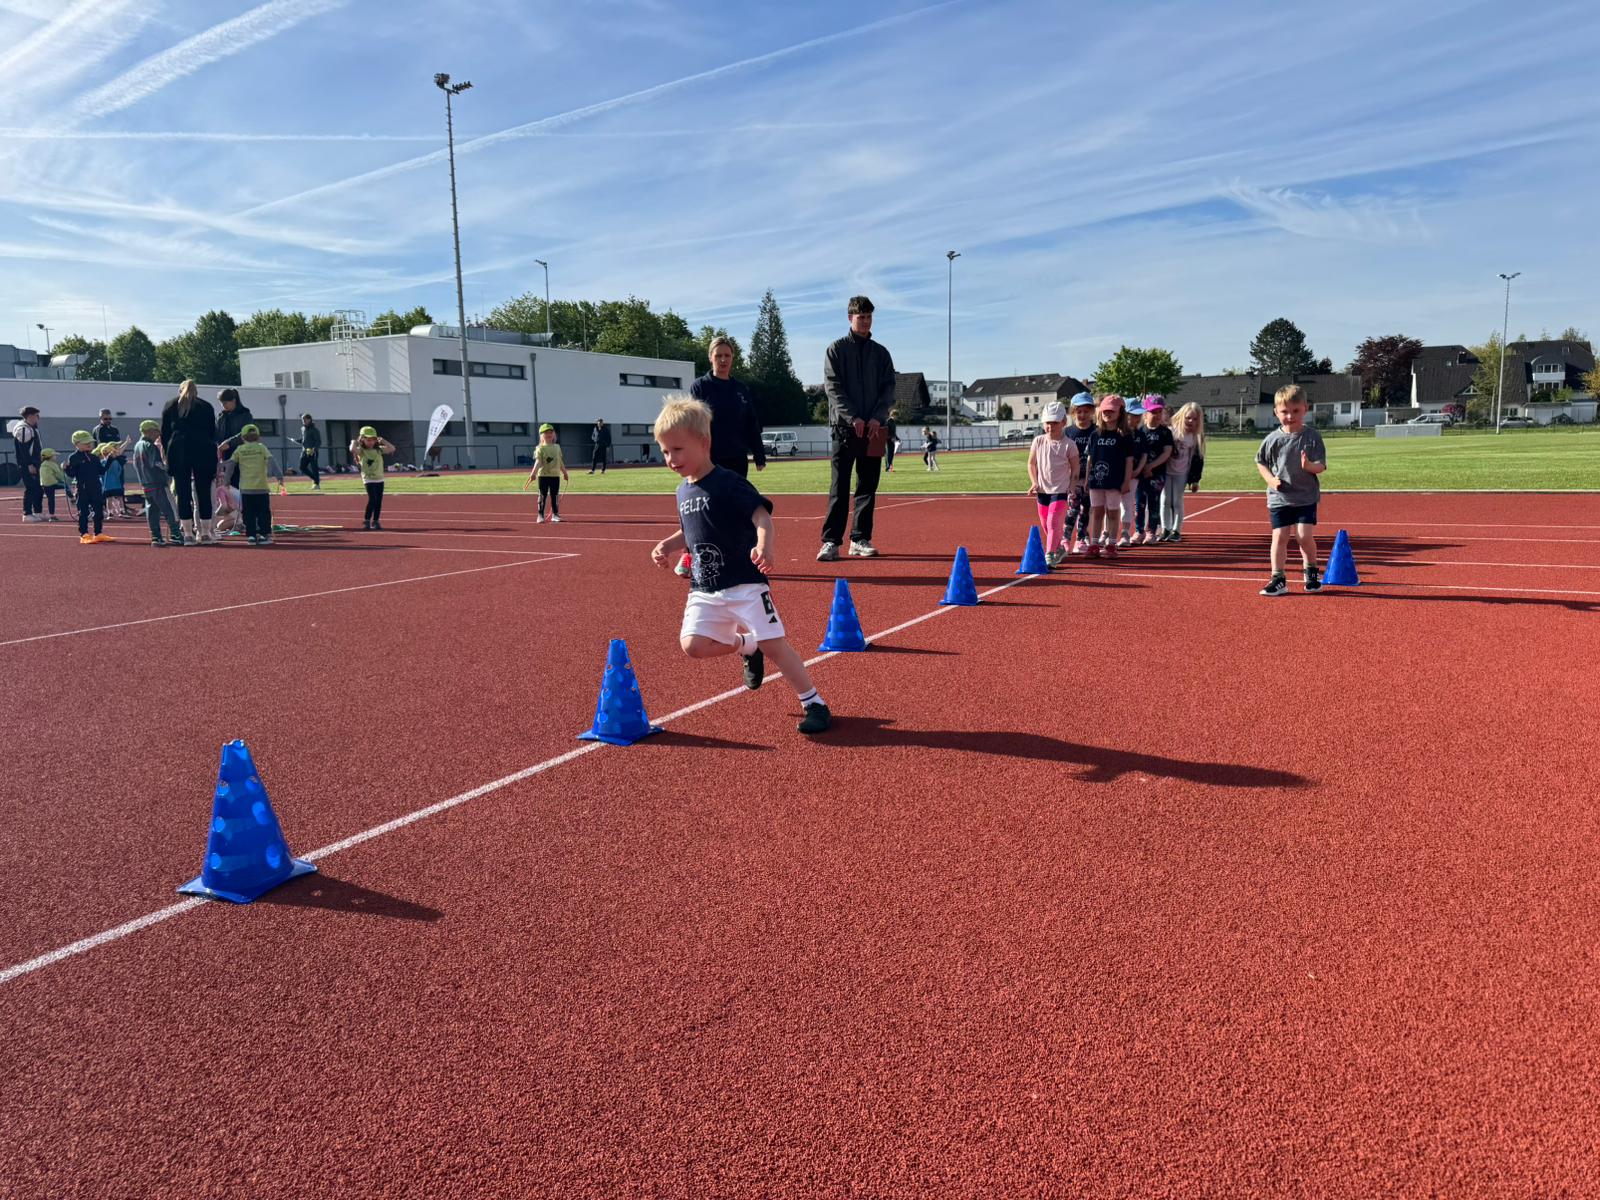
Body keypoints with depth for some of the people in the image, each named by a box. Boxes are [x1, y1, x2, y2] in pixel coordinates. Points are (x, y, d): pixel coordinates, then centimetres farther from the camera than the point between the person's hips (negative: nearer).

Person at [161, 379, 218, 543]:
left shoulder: (170, 406, 14)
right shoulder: (206, 406, 12)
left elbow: (164, 433, 10)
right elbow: (213, 433, 10)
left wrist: (167, 451, 16)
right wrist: (213, 455, 14)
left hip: (178, 451, 1)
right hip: (203, 451, -1)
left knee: (183, 492, 2)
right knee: (203, 492, 2)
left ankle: (188, 533, 0)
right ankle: (205, 532, 1)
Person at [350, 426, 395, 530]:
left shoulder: (379, 450, 7)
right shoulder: (361, 450, -6)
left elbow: (392, 449, 2)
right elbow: (352, 449, -27)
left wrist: (382, 441, 2)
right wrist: (356, 440, -11)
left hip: (380, 479, 5)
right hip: (369, 479, -5)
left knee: (379, 501, 5)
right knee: (372, 499, -16)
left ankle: (375, 521, 14)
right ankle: (366, 521, -6)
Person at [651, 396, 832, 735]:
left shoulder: (729, 483, -13)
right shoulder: (683, 491, 11)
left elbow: (761, 514, -23)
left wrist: (764, 546, -42)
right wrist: (668, 546, 9)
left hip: (745, 583, -7)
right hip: (704, 589, 7)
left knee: (772, 643, -9)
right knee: (692, 644, -8)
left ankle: (815, 705, 5)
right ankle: (747, 646, 20)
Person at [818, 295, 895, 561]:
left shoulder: (880, 353, 14)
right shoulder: (837, 350, 5)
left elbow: (889, 389, 8)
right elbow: (832, 387, -4)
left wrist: (877, 418, -8)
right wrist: (853, 418, -15)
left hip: (873, 428, 3)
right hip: (844, 426, -3)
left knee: (868, 486, 4)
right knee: (839, 486, -6)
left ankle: (861, 539, 10)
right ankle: (831, 542, -7)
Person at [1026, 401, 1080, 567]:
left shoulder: (1069, 444, -7)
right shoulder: (1038, 441, 1)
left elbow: (1075, 469, 0)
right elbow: (1031, 463, 11)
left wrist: (1071, 489, -7)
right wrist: (1034, 482, -1)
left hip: (1061, 491, -4)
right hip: (1042, 491, 4)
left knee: (1054, 523, -15)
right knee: (1046, 525, 13)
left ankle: (1049, 555, -13)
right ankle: (1059, 549, 32)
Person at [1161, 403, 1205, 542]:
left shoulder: (1196, 437, -3)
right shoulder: (1171, 431, -7)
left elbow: (1198, 460, 1)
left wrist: (1195, 480, -1)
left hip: (1182, 473, 0)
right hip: (1166, 471, 0)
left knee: (1177, 502, 2)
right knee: (1165, 501, 5)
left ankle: (1176, 531, 11)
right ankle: (1165, 530, 14)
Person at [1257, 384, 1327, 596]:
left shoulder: (1313, 436, -5)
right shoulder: (1272, 439, -3)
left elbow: (1321, 466, -6)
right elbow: (1260, 462, 10)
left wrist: (1309, 465, -29)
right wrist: (1270, 479, -6)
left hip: (1306, 496, -1)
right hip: (1279, 497, 1)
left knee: (1305, 536, -5)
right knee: (1279, 536, -2)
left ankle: (1311, 573, 19)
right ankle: (1278, 579, 5)